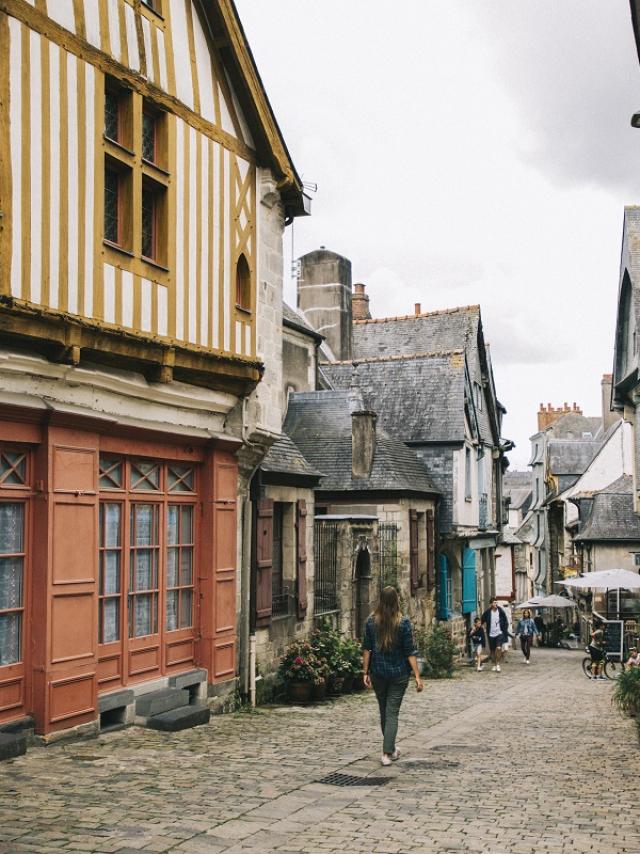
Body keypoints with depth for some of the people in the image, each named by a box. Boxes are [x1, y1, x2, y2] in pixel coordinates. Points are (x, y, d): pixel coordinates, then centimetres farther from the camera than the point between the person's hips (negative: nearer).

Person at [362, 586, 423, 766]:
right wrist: (417, 676, -8)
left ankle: (390, 748, 32)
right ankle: (387, 753, -7)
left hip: (378, 672, 3)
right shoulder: (403, 623, -10)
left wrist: (366, 672, 7)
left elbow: (366, 649, 0)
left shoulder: (371, 622, -2)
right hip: (399, 673, -2)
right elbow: (410, 652, -10)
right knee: (392, 713, 2)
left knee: (384, 711, 17)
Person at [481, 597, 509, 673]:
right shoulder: (487, 613, -5)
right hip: (491, 634, 1)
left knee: (499, 648, -19)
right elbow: (482, 621, 7)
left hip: (499, 633, -1)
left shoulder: (501, 611, -4)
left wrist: (505, 631, -1)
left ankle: (498, 664, -6)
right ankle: (494, 665, 26)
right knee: (492, 651, 8)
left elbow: (506, 622, 5)